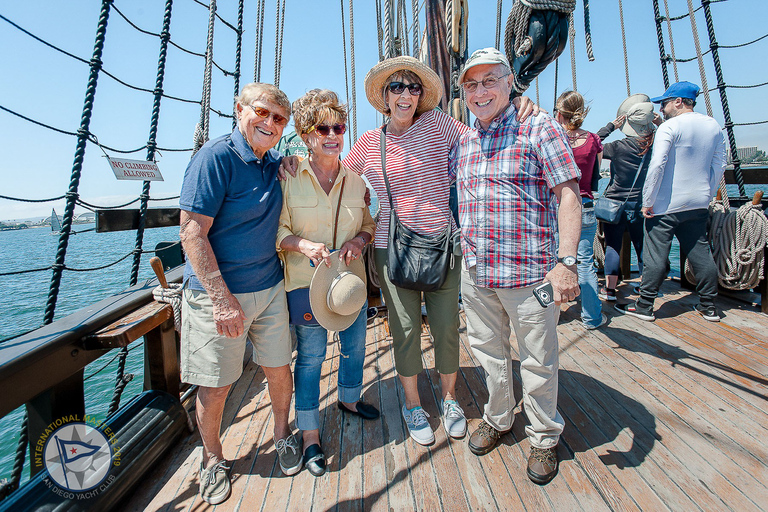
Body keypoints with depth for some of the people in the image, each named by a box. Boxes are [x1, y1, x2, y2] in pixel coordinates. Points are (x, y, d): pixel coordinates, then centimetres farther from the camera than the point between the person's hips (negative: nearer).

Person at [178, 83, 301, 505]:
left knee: (279, 367, 13)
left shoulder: (276, 164, 8)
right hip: (217, 293, -5)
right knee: (214, 386, 7)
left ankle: (282, 435, 39)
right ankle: (213, 459, 33)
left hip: (270, 287, 6)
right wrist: (222, 299, -22)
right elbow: (192, 232, -17)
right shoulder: (216, 157, -13)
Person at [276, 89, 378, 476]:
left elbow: (371, 223, 10)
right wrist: (302, 245, -26)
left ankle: (349, 399, 48)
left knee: (355, 345, 18)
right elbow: (277, 231, -6)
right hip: (306, 282, -4)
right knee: (310, 355, 4)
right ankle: (310, 437, 22)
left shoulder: (356, 180, 3)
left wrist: (359, 240, -11)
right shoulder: (288, 178, -8)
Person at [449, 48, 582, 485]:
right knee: (489, 351, 18)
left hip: (528, 271, -4)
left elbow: (568, 195, -10)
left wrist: (567, 262, -19)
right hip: (476, 272, 5)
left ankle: (545, 437, 33)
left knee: (538, 360, 10)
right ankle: (498, 419, 41)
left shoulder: (539, 129, -3)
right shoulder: (462, 142, 12)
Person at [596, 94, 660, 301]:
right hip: (642, 205, 3)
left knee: (612, 246, 4)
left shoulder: (619, 147, -16)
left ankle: (610, 290, 7)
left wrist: (611, 125, 0)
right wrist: (662, 124, 8)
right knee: (643, 247, 13)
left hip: (615, 204, -3)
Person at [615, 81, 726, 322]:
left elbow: (657, 165, -18)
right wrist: (707, 195, 22)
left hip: (667, 204, -7)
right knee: (700, 252, 14)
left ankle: (644, 306, 4)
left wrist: (647, 201, -14)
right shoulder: (714, 126, 11)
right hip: (699, 204, 7)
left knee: (655, 255, -2)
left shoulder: (670, 127, -10)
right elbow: (719, 166, 15)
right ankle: (708, 306, 22)